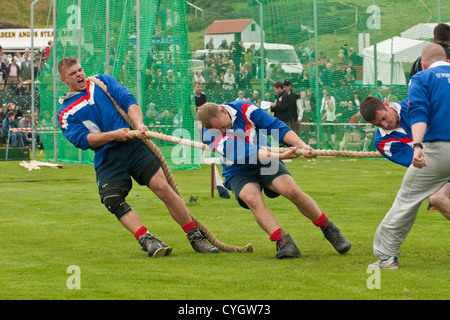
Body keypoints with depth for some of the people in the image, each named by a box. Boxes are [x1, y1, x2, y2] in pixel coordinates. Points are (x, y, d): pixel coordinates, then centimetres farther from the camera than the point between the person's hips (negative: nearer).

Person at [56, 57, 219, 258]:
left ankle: (195, 237, -7)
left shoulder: (101, 81, 16)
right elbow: (82, 139, -4)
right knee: (112, 199, -25)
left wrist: (139, 125, -15)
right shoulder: (65, 114, 10)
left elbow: (128, 101, 4)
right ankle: (146, 239, -28)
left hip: (133, 144, 0)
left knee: (162, 188, -14)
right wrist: (113, 135, -17)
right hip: (107, 157, 0)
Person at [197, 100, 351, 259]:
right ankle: (283, 242, -36)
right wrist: (280, 156, -38)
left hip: (267, 163, 1)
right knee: (252, 198, -33)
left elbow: (277, 127, -11)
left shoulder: (244, 109, -14)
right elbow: (246, 153, -30)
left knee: (291, 190, -22)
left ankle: (329, 229, -4)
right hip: (239, 173, -1)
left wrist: (301, 145, -26)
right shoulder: (210, 134, -21)